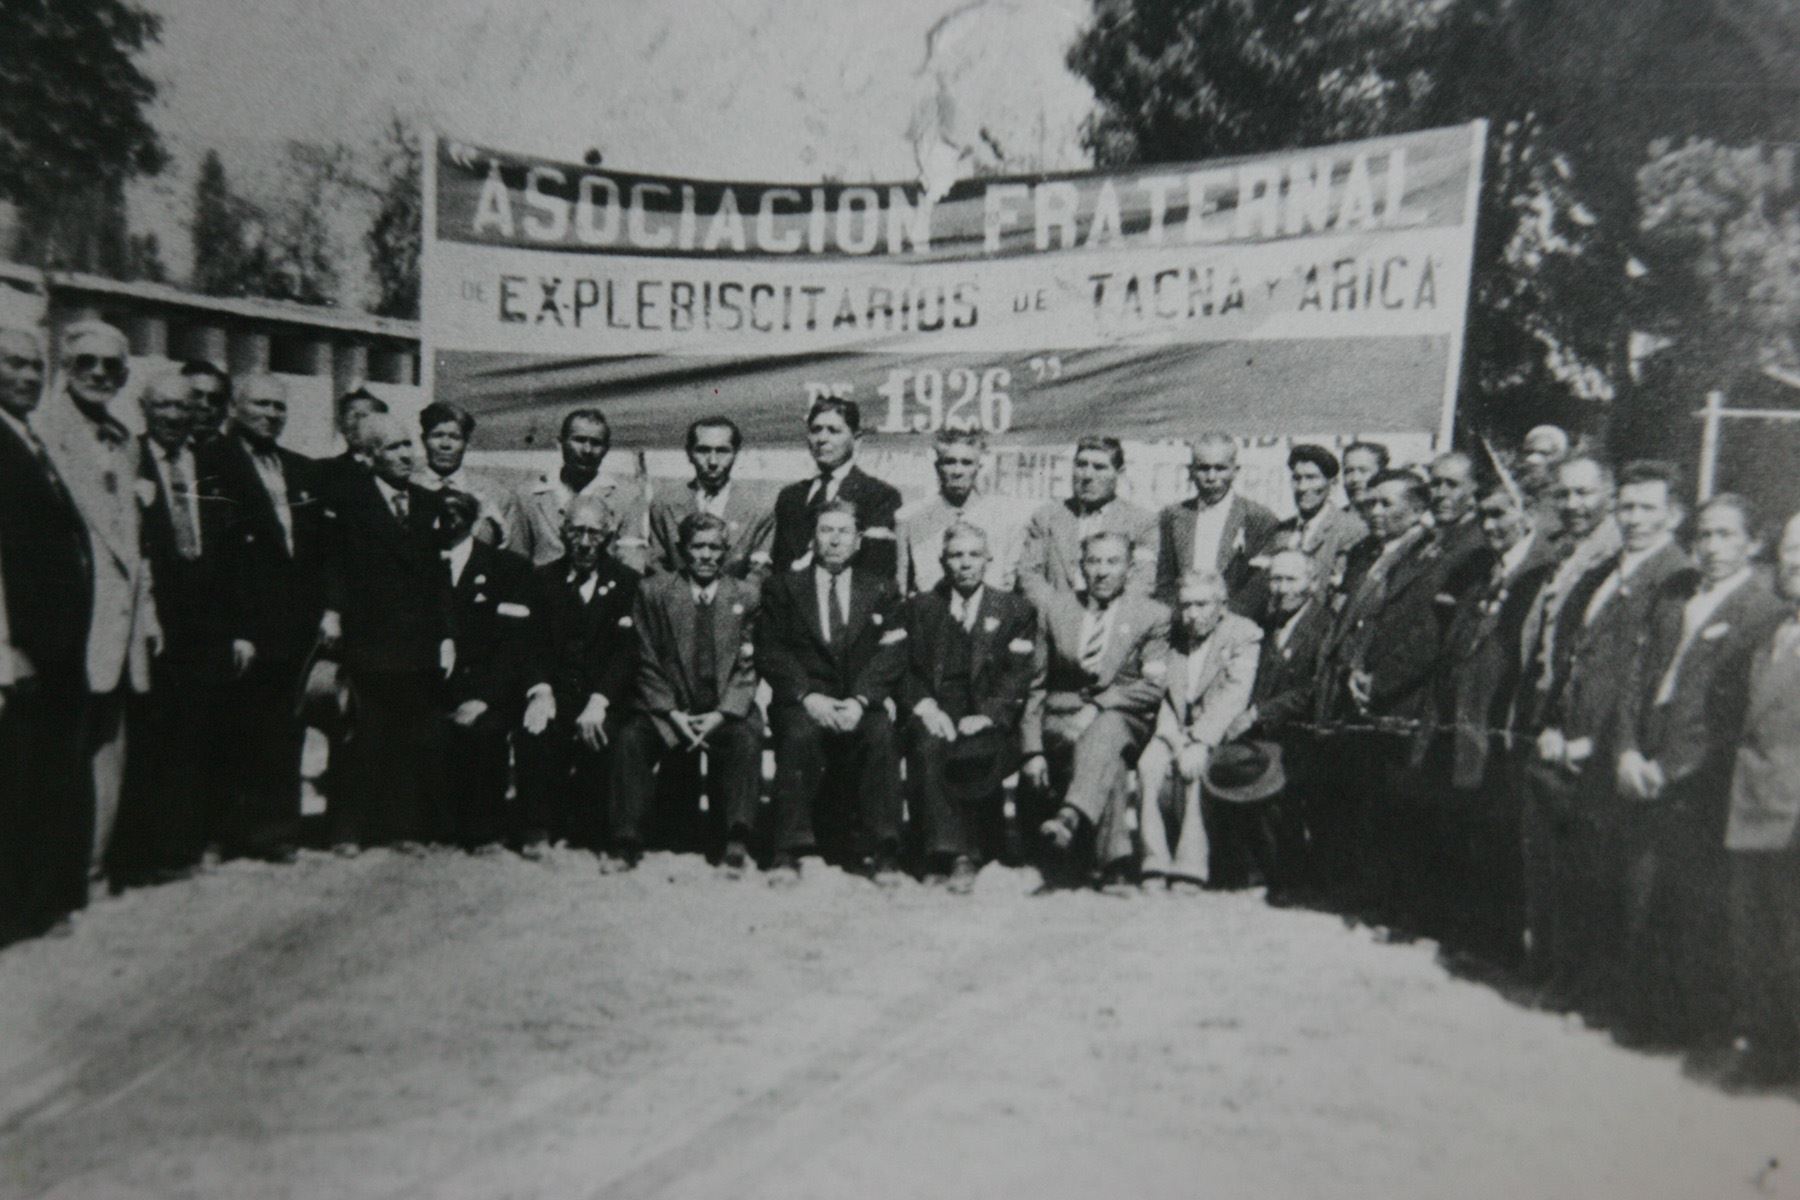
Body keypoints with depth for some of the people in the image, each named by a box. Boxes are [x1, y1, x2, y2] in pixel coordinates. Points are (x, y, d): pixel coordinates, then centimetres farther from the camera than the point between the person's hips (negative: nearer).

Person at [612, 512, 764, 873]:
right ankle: (626, 843, -16)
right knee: (629, 739, -26)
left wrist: (722, 714, -13)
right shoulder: (653, 591, 5)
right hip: (666, 709, 1)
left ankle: (736, 841, -25)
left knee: (746, 738, -31)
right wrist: (672, 713, -11)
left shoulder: (746, 596, 6)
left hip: (726, 710, 0)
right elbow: (646, 663, 2)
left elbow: (749, 666, 2)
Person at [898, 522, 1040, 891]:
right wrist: (926, 706, -12)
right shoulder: (920, 607, 17)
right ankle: (952, 849, -28)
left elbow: (1019, 674, 1)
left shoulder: (1016, 609, 13)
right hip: (937, 717, 1)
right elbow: (907, 668, 7)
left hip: (989, 724, -1)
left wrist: (987, 715, -14)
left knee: (981, 753, -33)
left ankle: (969, 850, -16)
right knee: (927, 748, -32)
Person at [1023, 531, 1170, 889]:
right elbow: (1034, 685, 9)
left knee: (1105, 729, -37)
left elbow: (1155, 687, -1)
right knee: (1103, 752, -34)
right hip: (1062, 721, 1)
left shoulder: (1152, 615, 9)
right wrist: (1033, 750, -3)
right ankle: (1115, 860, -39)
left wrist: (1098, 704, -16)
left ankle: (1071, 819, -56)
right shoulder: (1054, 609, 13)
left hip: (1125, 721, -1)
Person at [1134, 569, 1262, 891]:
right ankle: (1155, 867, -24)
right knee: (1148, 764, -25)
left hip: (1223, 733, -4)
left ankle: (1189, 869, -29)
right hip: (1178, 732, 4)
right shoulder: (1175, 637, 13)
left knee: (1194, 770, -32)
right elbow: (1166, 697, 7)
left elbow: (1234, 696, -13)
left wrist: (1200, 743, -24)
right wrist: (1178, 743, -11)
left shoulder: (1244, 634, -1)